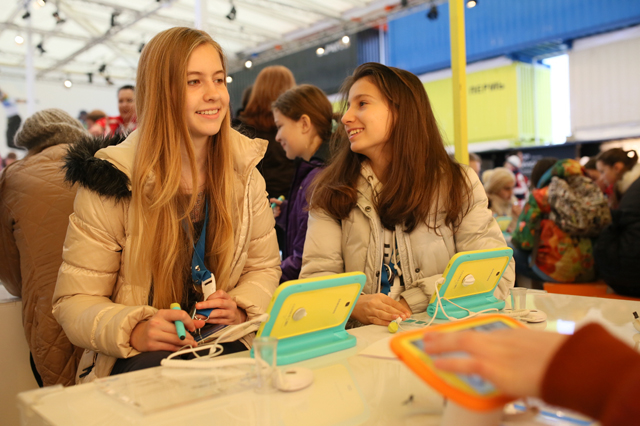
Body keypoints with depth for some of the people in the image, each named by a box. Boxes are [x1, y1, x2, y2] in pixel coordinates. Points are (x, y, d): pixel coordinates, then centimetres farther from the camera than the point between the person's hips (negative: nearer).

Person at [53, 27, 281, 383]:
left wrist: (241, 308, -10)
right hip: (139, 354, -3)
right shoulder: (115, 180, -9)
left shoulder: (245, 173, 2)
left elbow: (265, 267, 12)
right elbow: (75, 300, -6)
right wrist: (134, 330, -27)